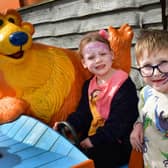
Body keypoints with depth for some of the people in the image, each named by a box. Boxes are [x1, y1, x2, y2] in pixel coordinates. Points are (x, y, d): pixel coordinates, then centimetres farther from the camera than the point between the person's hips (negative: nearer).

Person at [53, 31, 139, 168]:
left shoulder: (124, 85, -16)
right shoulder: (89, 85, 9)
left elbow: (119, 123, -19)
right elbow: (82, 113, 8)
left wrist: (94, 140, -19)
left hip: (117, 144, -7)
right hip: (90, 138, 7)